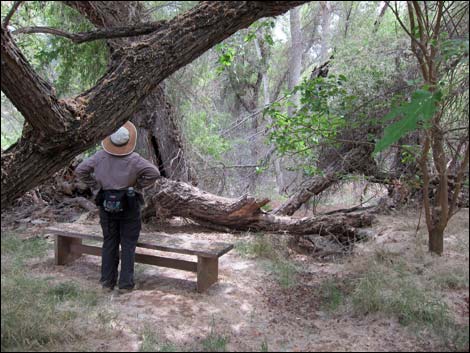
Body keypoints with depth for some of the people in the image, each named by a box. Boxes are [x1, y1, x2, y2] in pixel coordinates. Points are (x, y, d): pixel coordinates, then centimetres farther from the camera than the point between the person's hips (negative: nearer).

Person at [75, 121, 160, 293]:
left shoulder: (100, 156, -4)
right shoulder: (134, 159, -14)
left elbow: (80, 170, 0)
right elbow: (154, 173, -19)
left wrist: (96, 185, 3)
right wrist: (138, 185, -8)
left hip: (106, 204, 3)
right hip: (129, 205, -3)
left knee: (109, 243, 14)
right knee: (128, 245, 7)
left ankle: (107, 282, 20)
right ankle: (125, 284, 10)